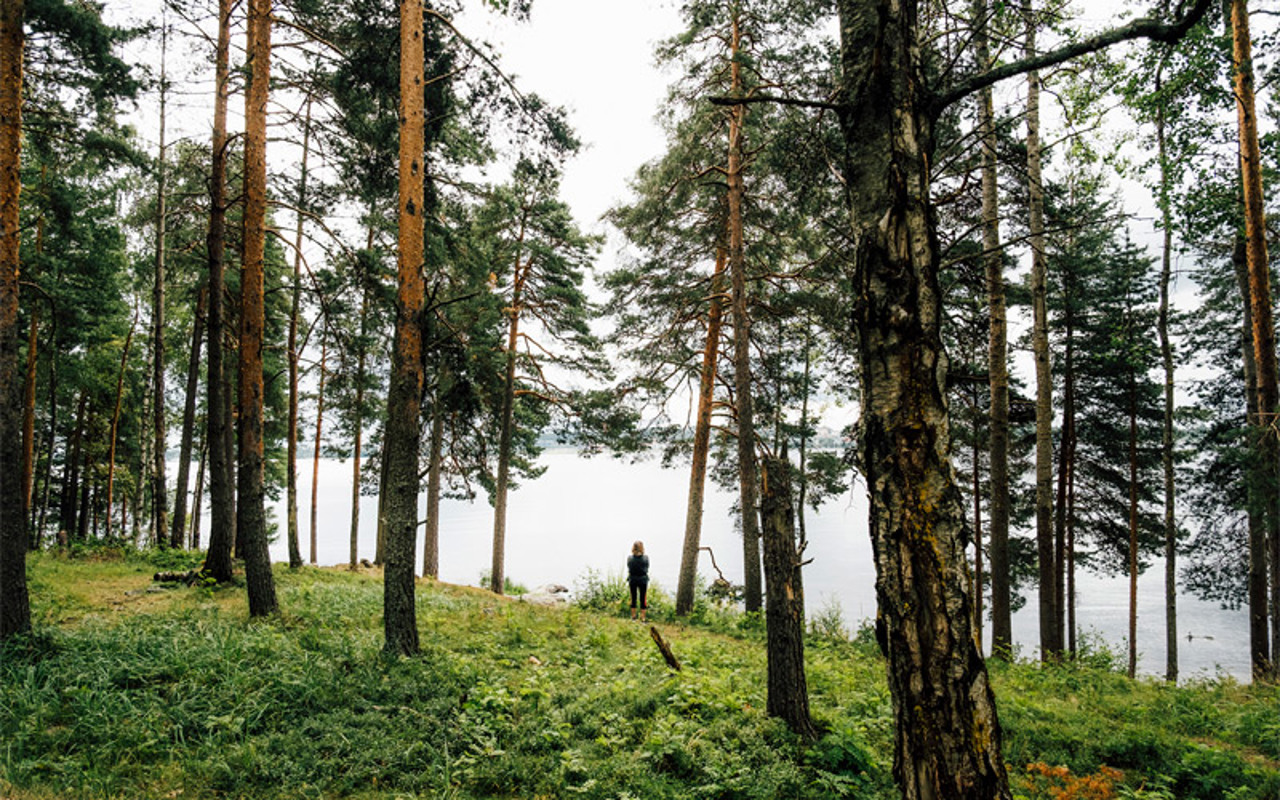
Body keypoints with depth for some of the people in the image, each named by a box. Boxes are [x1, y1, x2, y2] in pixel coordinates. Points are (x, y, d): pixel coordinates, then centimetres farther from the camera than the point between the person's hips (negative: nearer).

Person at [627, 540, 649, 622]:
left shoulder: (629, 558, -11)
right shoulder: (645, 558, -13)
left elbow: (628, 569, -1)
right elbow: (647, 569, -1)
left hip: (632, 579, 1)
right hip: (643, 579, -1)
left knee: (633, 598, 14)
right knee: (643, 599, 7)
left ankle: (633, 616, 23)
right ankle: (642, 617, 9)